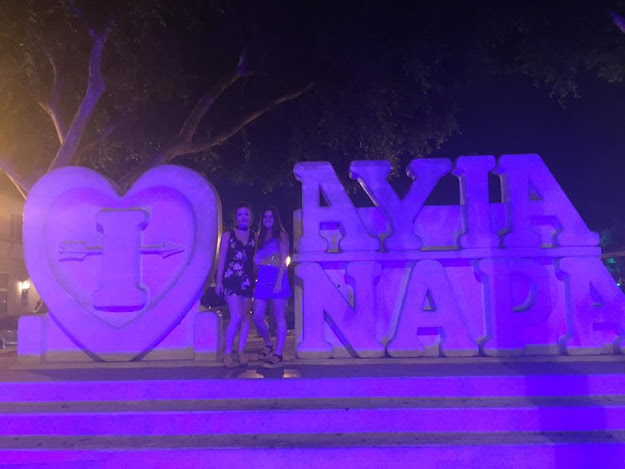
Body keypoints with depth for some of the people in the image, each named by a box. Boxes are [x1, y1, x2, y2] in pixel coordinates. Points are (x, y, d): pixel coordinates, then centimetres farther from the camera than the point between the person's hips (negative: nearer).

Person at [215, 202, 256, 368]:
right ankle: (227, 352, 2)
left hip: (248, 281, 3)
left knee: (245, 317, 5)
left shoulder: (254, 236, 10)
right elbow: (221, 259, 3)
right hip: (231, 280, -3)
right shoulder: (228, 235, 4)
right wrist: (218, 281, -3)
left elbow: (256, 259, 9)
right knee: (237, 317, -11)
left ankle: (241, 351, 16)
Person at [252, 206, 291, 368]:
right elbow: (256, 261, 18)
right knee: (257, 317, 1)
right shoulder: (260, 237, 20)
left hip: (277, 277, -6)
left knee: (279, 317, -4)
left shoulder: (280, 235, 3)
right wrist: (254, 279, 6)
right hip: (262, 279, 6)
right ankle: (268, 345, 23)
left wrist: (279, 281, -16)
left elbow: (283, 260, -6)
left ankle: (278, 355, -3)